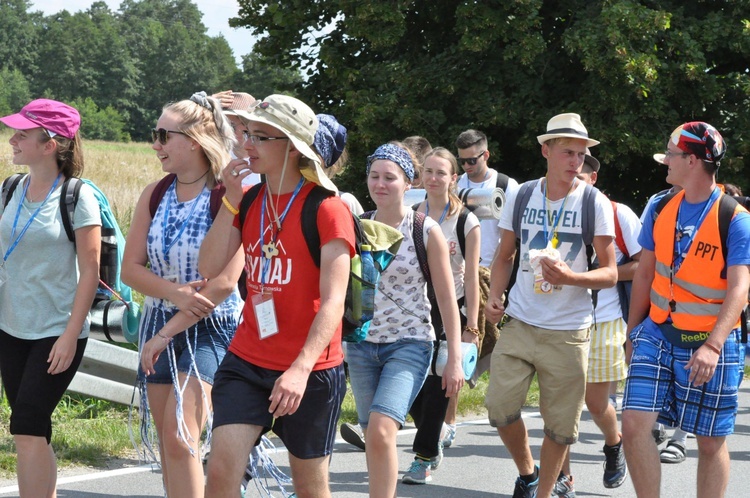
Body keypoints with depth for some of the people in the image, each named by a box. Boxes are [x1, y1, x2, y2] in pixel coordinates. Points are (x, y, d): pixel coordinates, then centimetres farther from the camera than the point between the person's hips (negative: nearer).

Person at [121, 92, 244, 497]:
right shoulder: (154, 196, 6)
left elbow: (224, 282, -18)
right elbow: (131, 268, 3)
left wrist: (166, 334, -15)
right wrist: (174, 293, -16)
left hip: (210, 327, -6)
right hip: (158, 326, 6)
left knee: (180, 434, -18)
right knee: (168, 440, 8)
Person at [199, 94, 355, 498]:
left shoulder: (326, 209, -11)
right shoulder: (249, 200, 8)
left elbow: (333, 302, -18)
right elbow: (209, 267, -2)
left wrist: (301, 369, -30)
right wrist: (231, 201, -9)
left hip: (311, 370, -4)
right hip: (246, 360, 4)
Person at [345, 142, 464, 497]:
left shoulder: (426, 231, -6)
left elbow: (446, 298, -3)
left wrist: (454, 359, -6)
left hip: (409, 344, -4)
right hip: (362, 344, 4)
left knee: (381, 431, -22)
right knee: (373, 436, 9)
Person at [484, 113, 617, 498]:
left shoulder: (595, 203, -5)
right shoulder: (520, 197, 3)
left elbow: (610, 273, -4)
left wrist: (571, 277, -23)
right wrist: (494, 296, -1)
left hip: (568, 332, -2)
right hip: (519, 323, 2)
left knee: (559, 423, 3)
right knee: (500, 408, -4)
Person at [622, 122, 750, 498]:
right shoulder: (660, 210, 4)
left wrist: (713, 346, -30)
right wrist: (632, 333, 12)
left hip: (709, 343, -4)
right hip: (658, 334, 4)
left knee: (711, 442, 5)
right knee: (634, 423, -9)